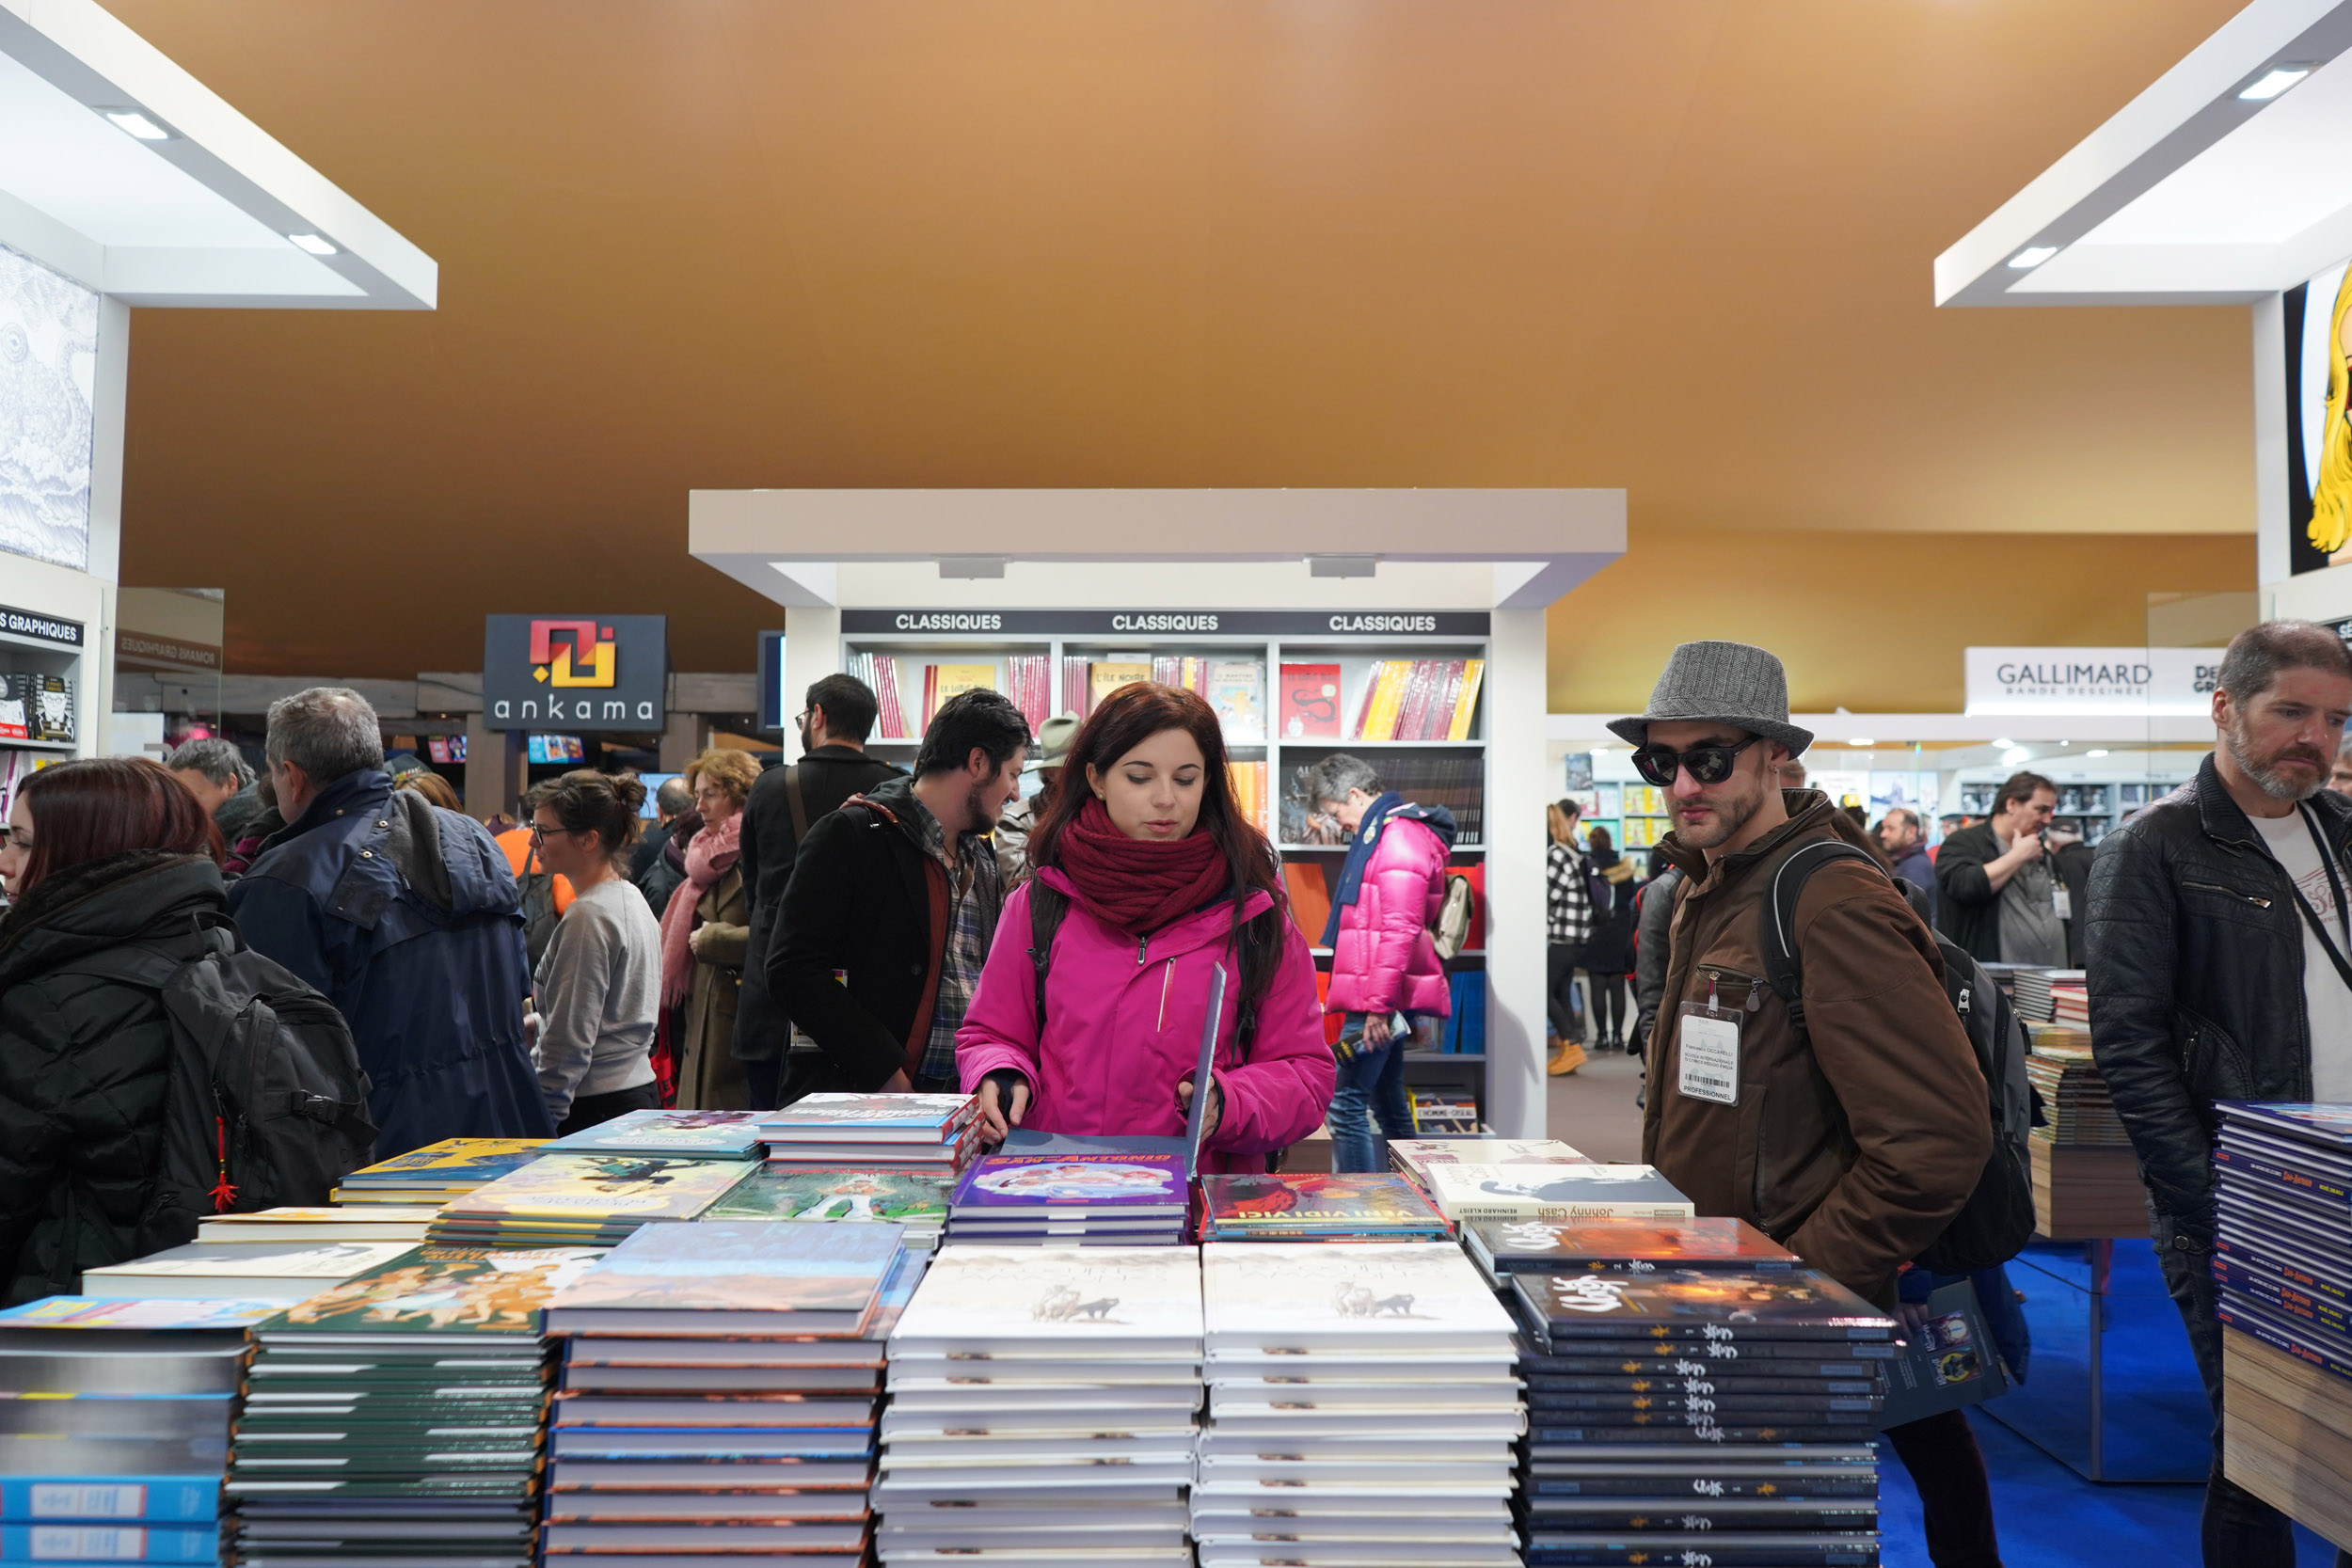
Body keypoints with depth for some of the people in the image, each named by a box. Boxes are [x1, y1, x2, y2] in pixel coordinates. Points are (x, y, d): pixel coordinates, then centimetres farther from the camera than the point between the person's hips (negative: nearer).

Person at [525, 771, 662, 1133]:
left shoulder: (588, 916, -16)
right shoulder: (632, 900, 12)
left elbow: (570, 1040, -17)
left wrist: (539, 1121, -14)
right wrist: (533, 1025, 21)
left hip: (597, 1107, -9)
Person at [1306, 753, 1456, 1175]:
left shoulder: (1399, 837, -15)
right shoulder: (1382, 832, 19)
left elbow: (1400, 930, -22)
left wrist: (1379, 1004, -22)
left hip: (1379, 998, -11)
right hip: (1382, 998, 11)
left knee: (1346, 1103, -9)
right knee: (1387, 1100, 18)